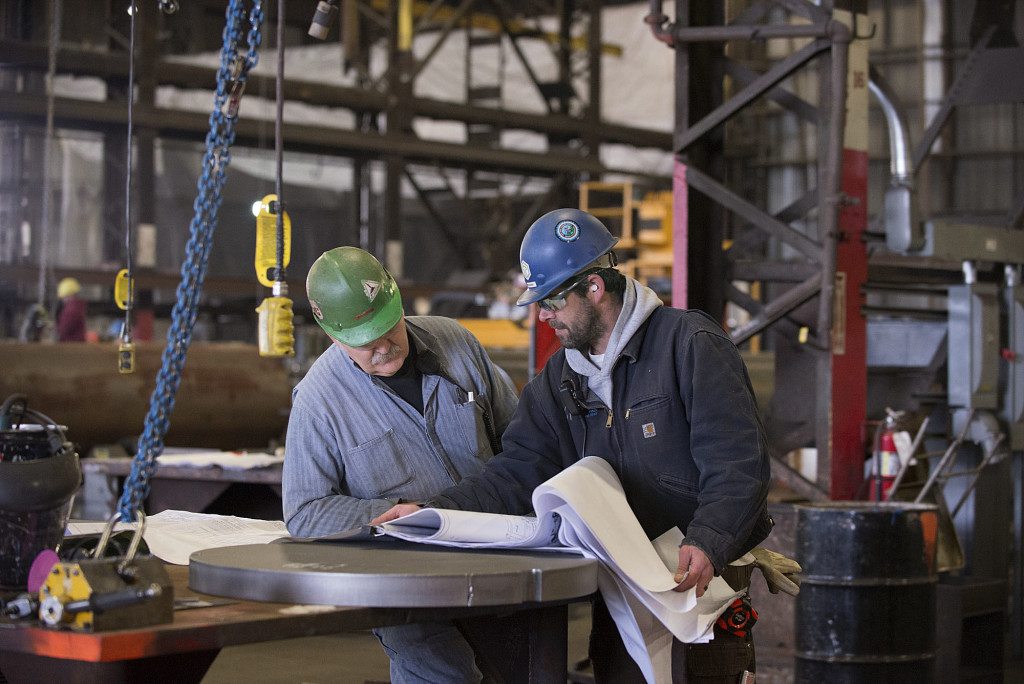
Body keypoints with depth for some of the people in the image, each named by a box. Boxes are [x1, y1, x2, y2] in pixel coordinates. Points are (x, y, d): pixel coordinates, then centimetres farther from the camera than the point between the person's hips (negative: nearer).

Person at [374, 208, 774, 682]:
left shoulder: (690, 344, -10)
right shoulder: (559, 379, 11)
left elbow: (738, 463, -18)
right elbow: (519, 472, 3)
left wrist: (705, 545, -33)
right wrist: (433, 512, -11)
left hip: (701, 578, -6)